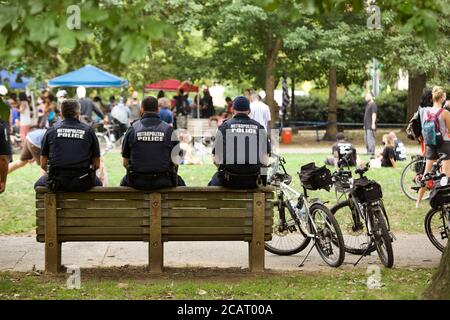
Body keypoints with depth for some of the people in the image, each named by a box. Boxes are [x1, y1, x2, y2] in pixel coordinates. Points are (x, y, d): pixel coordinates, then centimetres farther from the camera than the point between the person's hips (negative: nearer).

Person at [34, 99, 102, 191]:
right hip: (83, 184, 0)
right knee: (98, 183, 32)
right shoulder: (88, 130, 5)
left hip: (57, 183, 0)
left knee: (39, 184, 31)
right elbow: (97, 165, 7)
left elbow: (43, 164, 8)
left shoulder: (51, 130, 6)